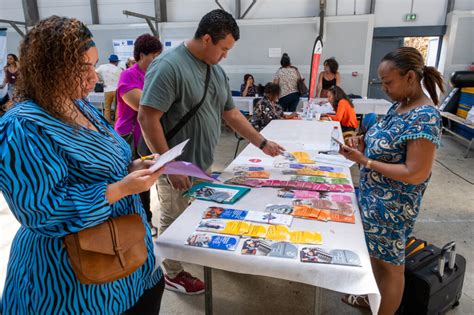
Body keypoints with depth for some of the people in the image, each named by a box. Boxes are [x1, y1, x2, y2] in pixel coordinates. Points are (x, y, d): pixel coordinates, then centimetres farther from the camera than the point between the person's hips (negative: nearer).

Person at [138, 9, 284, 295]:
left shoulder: (217, 70, 7)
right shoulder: (169, 66, -20)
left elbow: (231, 113, 13)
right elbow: (147, 117, -23)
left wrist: (262, 143, 11)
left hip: (204, 163, 7)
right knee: (175, 221, 11)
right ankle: (173, 274, 32)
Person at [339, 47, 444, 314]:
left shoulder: (425, 117, -24)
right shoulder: (400, 105, 3)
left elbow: (415, 174, -26)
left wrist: (363, 161, -24)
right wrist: (364, 144, -5)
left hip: (391, 207, -9)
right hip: (375, 198, 9)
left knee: (390, 265, 12)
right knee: (376, 255, 26)